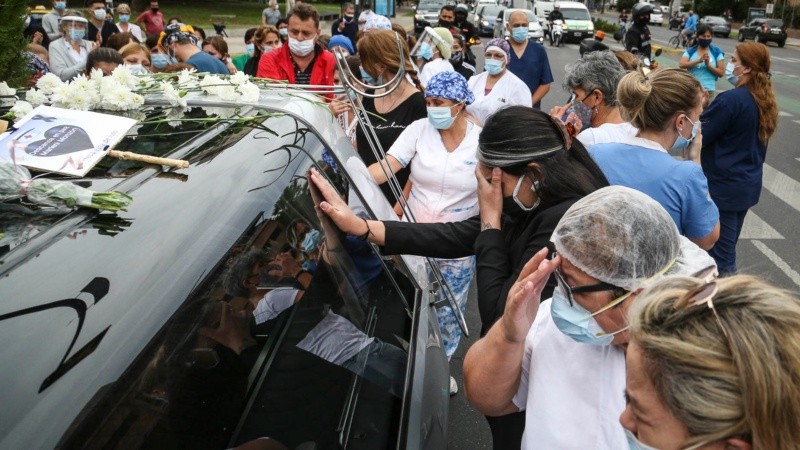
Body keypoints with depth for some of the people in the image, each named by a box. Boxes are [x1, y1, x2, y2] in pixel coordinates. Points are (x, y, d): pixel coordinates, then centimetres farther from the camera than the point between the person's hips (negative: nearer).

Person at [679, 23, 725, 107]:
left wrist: (708, 65, -14)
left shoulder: (717, 52, 3)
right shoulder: (690, 51, 6)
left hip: (708, 90, -1)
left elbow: (721, 73, 1)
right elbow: (681, 65, -12)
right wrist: (699, 60, -22)